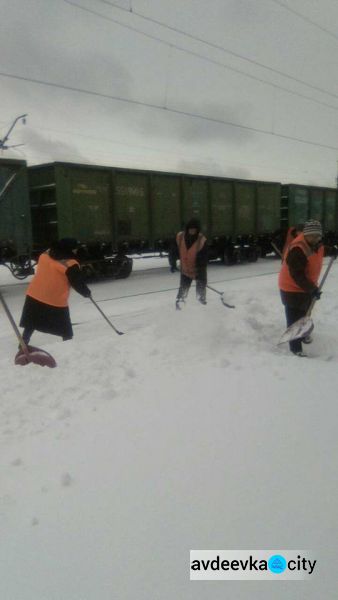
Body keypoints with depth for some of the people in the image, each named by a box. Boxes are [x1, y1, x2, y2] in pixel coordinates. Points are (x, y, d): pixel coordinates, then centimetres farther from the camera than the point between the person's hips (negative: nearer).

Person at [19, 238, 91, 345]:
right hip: (56, 302, -6)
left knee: (31, 325, 24)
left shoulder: (45, 254, 5)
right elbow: (78, 284, -9)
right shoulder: (70, 265, -14)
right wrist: (87, 293, 9)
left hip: (34, 296, 7)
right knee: (66, 333, 7)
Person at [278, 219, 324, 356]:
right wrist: (312, 289, -33)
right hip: (293, 289, -9)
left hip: (307, 287, 9)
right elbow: (297, 275, -33)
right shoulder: (297, 250, -32)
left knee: (304, 314, 28)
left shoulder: (316, 245, -2)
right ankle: (296, 347, 11)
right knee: (295, 318, -1)